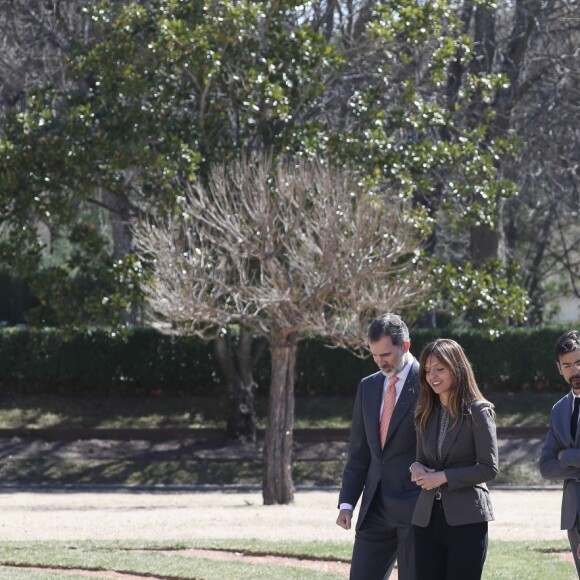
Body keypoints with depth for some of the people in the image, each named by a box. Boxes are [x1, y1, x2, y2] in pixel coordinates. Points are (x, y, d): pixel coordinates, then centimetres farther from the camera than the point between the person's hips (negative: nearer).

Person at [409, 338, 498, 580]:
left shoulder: (478, 412, -5)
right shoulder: (426, 413, 13)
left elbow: (489, 468, -9)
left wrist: (443, 477, -14)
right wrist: (418, 469, -3)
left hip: (466, 519, -6)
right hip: (428, 518, 6)